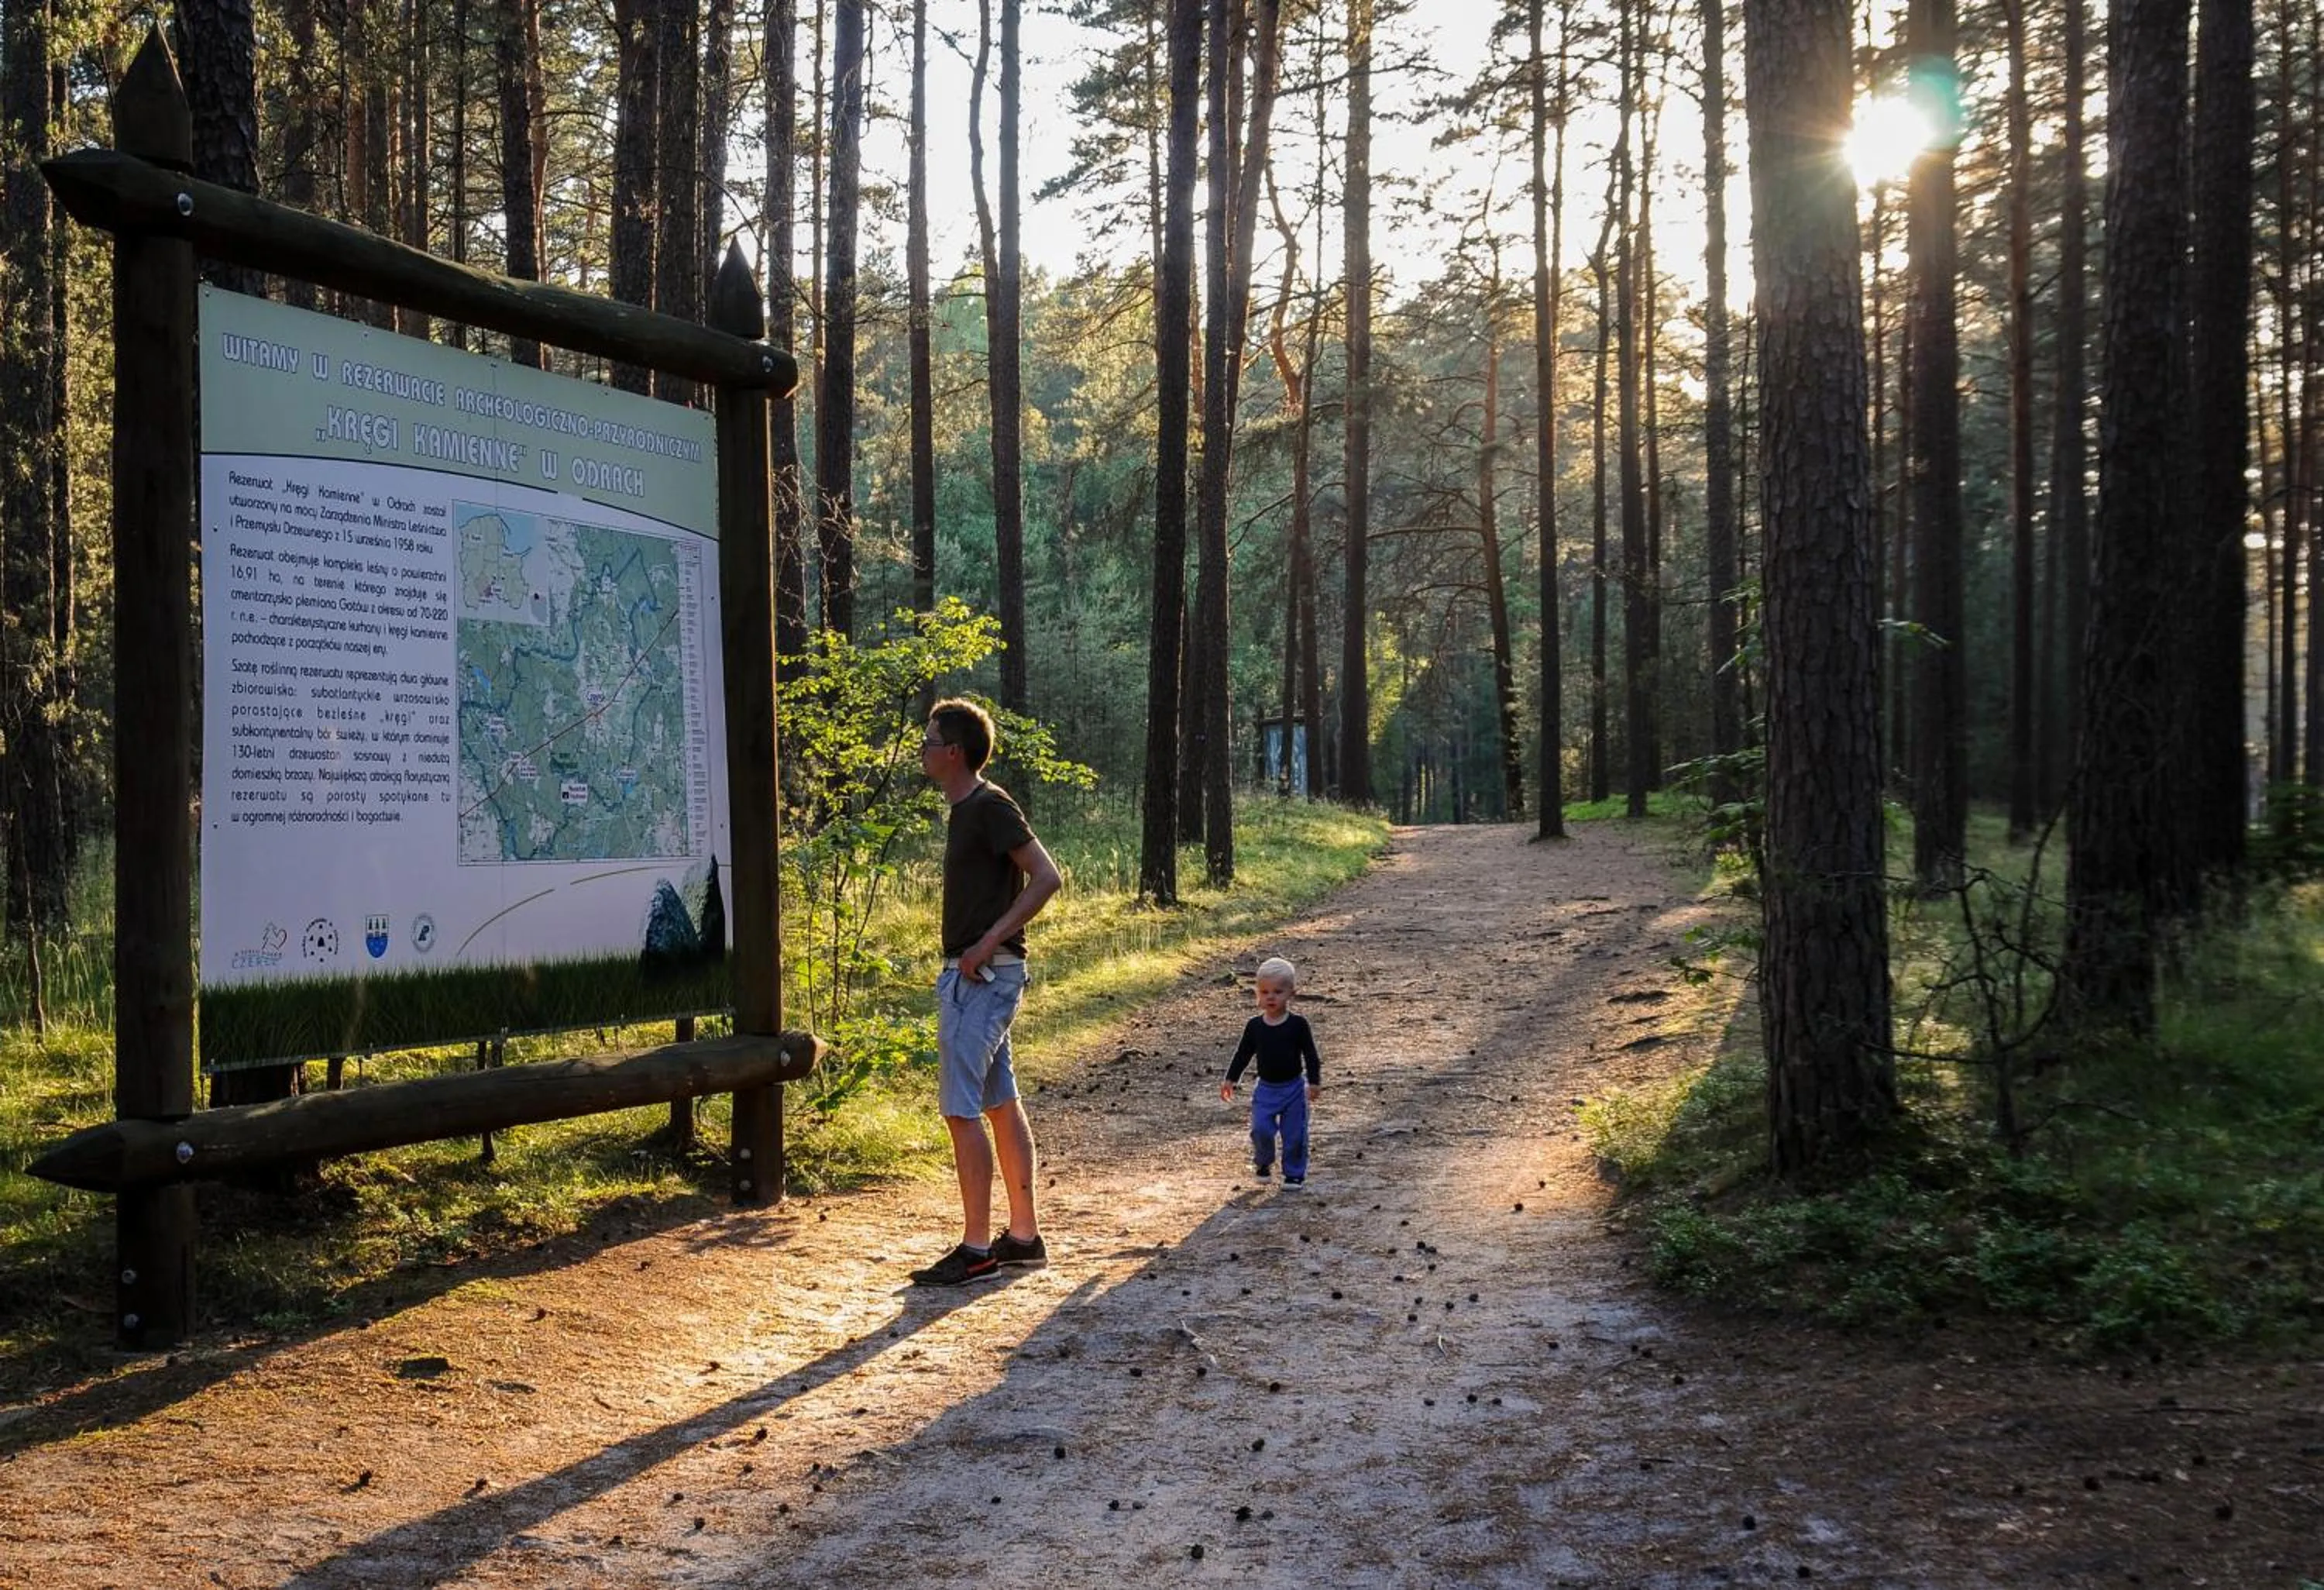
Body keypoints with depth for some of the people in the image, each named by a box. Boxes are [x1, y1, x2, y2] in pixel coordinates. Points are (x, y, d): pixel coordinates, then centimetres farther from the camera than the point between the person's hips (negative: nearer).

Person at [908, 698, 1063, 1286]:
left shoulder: (989, 806, -13)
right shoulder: (966, 809, 16)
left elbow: (1046, 877, -19)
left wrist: (988, 942, -21)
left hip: (983, 976, -10)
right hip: (976, 975, 10)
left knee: (961, 1109, -9)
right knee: (1000, 1104, 12)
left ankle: (976, 1248, -5)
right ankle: (1024, 1236, 19)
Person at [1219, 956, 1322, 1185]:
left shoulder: (1298, 1025, -8)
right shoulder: (1254, 1026, -1)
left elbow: (1311, 1055, -5)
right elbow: (1243, 1054, 9)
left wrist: (1314, 1082, -11)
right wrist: (1230, 1079, 6)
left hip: (1293, 1088, -2)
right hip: (1265, 1089, 2)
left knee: (1294, 1134, 1)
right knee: (1261, 1129, -7)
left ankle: (1294, 1173, 18)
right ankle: (1263, 1163, 20)